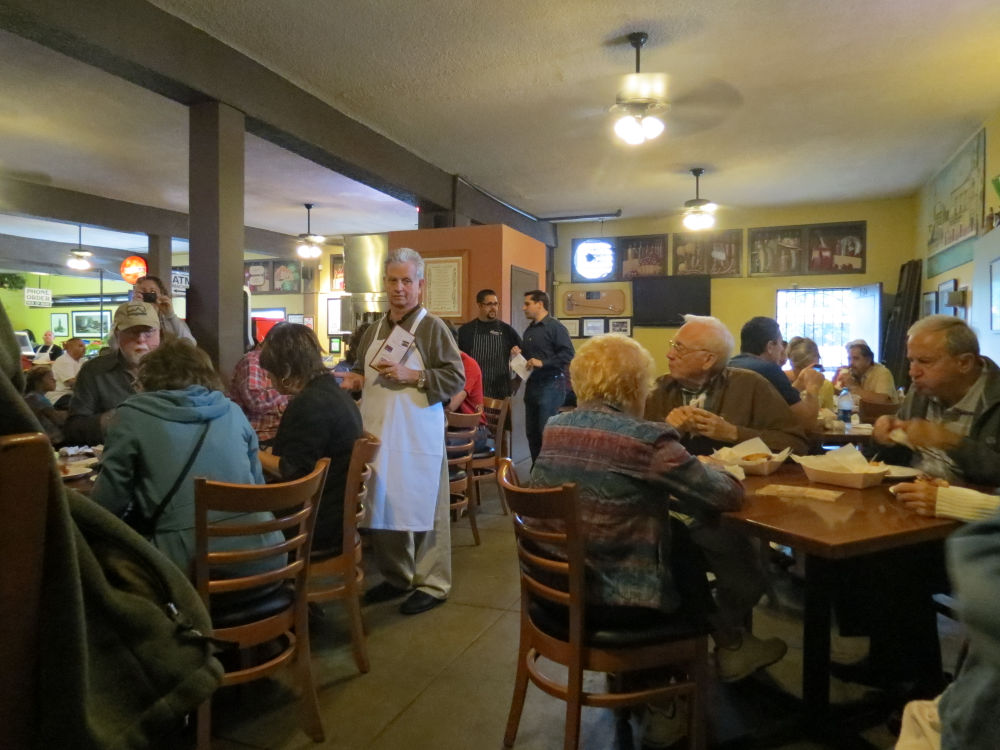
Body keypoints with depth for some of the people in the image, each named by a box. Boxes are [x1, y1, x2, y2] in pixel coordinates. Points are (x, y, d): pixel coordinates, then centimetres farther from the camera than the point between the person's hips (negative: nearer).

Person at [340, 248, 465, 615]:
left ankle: (432, 584, 16)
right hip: (377, 434, 7)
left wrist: (411, 375, -21)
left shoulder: (432, 327, -6)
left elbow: (456, 378, -12)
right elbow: (361, 370, 25)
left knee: (421, 509, 2)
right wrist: (355, 379, 3)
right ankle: (396, 577, 31)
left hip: (417, 437, -7)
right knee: (382, 509, 14)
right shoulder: (375, 330, 14)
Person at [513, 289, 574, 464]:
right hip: (532, 385, 8)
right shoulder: (529, 330, 18)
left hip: (550, 385, -8)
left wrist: (543, 363, -21)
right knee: (532, 432, 11)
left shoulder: (555, 327, -8)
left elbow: (568, 354, -17)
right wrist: (519, 353, 8)